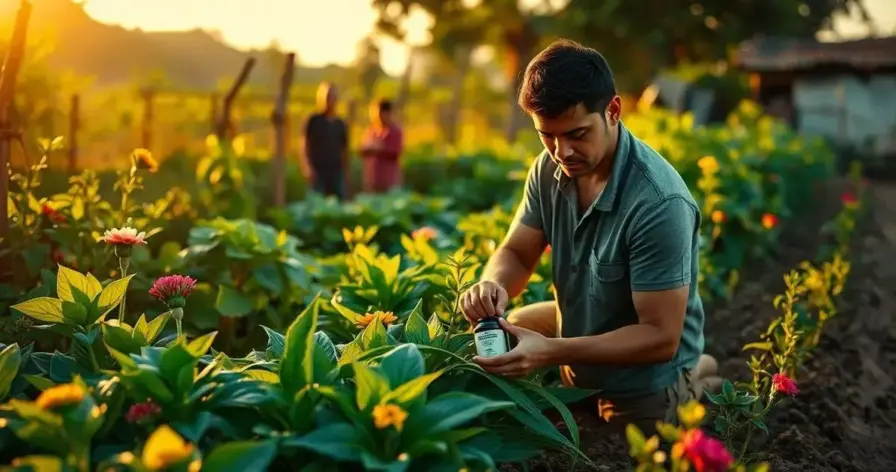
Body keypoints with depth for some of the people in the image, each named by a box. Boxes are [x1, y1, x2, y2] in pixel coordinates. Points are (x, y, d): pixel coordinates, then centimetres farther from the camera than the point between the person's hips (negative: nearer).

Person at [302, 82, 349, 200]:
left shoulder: (340, 124, 11)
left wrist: (346, 173, 11)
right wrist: (307, 167, -13)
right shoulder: (314, 121, 1)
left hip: (337, 172, 4)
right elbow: (306, 145, -1)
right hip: (318, 172, -4)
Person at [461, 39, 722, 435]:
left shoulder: (659, 204, -36)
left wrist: (552, 352, -41)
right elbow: (516, 253, -4)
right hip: (580, 327, 7)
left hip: (644, 378, -7)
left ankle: (695, 380, 29)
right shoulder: (550, 168, -15)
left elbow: (660, 337, -32)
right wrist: (493, 284, -29)